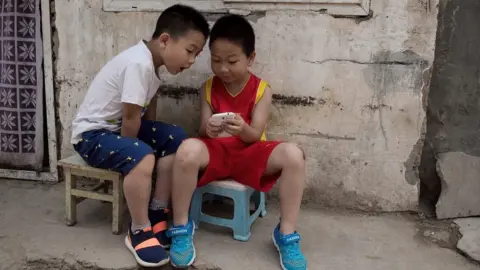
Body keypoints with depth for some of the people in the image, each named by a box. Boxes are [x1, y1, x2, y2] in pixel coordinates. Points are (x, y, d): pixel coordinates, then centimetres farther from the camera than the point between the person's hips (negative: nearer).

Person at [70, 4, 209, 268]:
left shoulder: (151, 61, 2)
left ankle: (156, 213, 3)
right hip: (92, 133, -9)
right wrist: (131, 149, -10)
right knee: (142, 158, -33)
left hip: (118, 127, 9)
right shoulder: (139, 63, -28)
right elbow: (130, 117, -23)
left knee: (175, 139, -4)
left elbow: (147, 111, 7)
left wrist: (155, 138, 0)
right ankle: (138, 232, -14)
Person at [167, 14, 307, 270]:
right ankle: (181, 227, -16)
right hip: (215, 151, 0)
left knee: (293, 154, -30)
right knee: (188, 149, -36)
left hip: (249, 152, 0)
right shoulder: (208, 88, 1)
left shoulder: (261, 90, -4)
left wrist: (243, 129, -33)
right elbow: (202, 129, -3)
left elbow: (255, 135, -8)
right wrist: (208, 128, -28)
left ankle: (286, 234, -15)